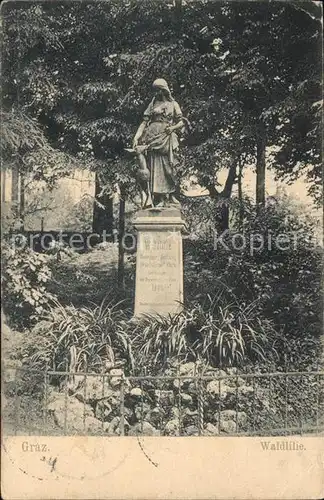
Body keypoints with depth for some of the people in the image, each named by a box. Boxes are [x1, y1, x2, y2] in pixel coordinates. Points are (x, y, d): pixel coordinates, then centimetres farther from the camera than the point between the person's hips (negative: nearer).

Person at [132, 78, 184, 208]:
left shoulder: (173, 104, 14)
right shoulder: (152, 104, 16)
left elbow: (181, 122, 11)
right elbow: (144, 122, 8)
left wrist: (173, 128, -10)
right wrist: (136, 137, -4)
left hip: (166, 139, 0)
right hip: (153, 137, 0)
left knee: (167, 167, -3)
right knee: (155, 168, -7)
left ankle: (170, 196, 4)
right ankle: (158, 198, -9)